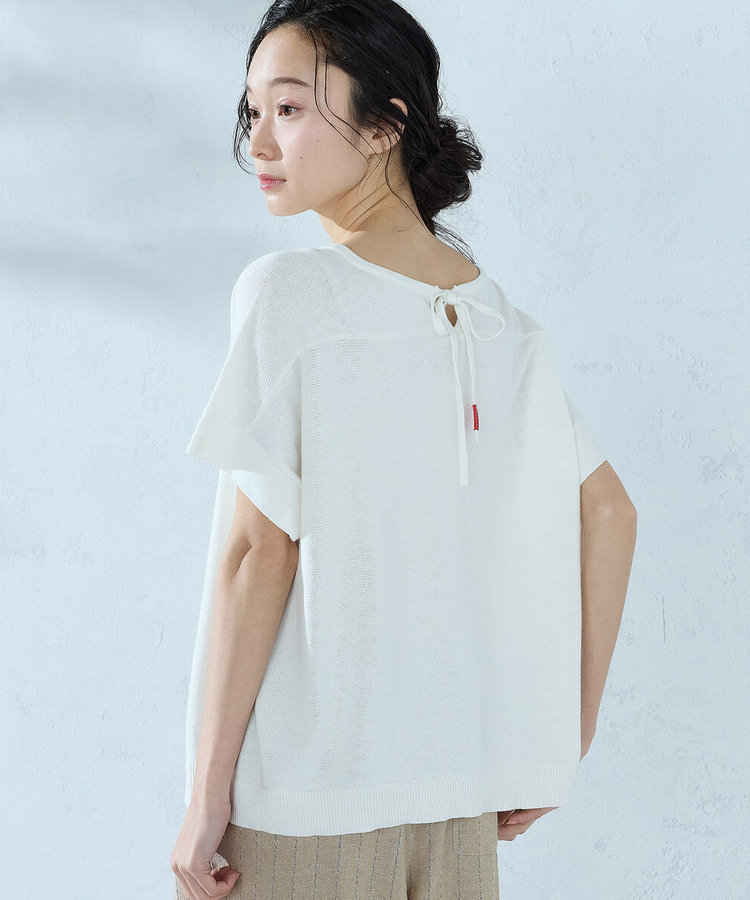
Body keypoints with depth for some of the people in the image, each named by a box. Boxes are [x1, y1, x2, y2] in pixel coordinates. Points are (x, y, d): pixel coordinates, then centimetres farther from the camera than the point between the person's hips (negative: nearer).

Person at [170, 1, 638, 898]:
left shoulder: (287, 292, -9)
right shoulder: (499, 317, 9)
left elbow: (257, 551, -13)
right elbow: (609, 513, 11)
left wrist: (206, 795, -9)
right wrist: (568, 737, 15)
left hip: (304, 792, -6)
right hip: (459, 791, 6)